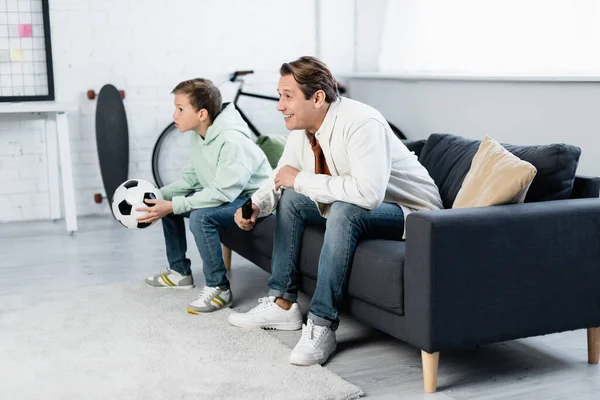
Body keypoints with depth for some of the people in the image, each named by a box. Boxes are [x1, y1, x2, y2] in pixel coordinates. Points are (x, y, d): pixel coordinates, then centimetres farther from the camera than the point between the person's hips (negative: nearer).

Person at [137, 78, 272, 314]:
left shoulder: (231, 141, -28)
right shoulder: (197, 135, 0)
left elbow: (222, 193, -32)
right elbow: (190, 177, 8)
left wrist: (173, 205, -31)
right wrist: (158, 196, -6)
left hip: (251, 198, -10)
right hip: (222, 194, 10)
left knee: (201, 217, -32)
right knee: (167, 204, 9)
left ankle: (219, 289, -17)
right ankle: (179, 272, 22)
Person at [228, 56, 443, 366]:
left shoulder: (360, 124, -29)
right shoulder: (302, 130, -4)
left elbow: (368, 194, -41)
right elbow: (281, 178, 10)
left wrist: (302, 180, -30)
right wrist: (255, 205, -13)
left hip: (411, 211, -9)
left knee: (344, 212, -34)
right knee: (291, 198, 1)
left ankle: (322, 326, -26)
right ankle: (282, 304, 4)